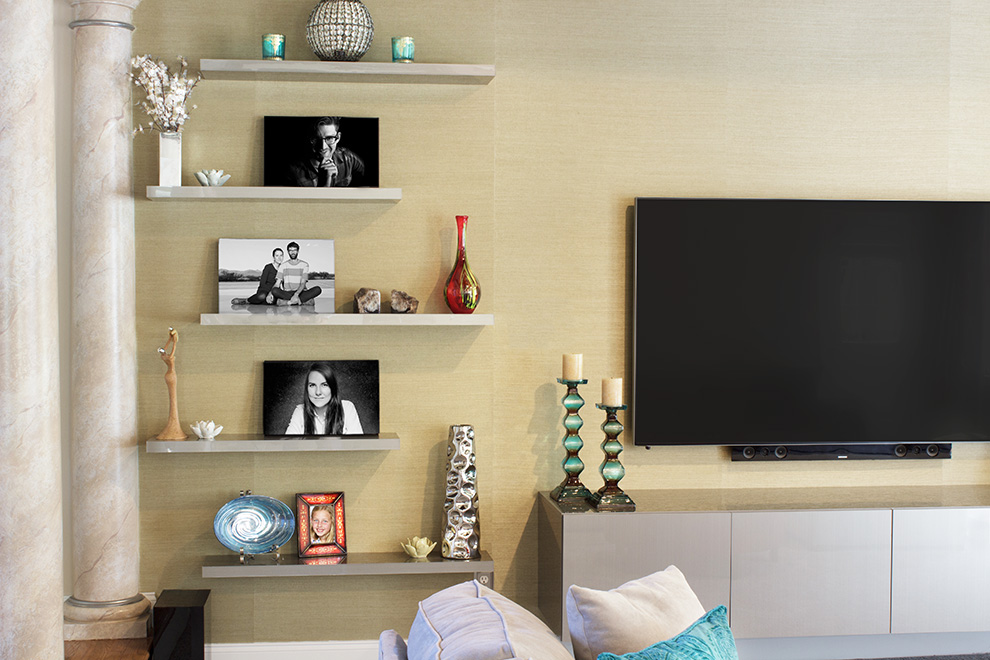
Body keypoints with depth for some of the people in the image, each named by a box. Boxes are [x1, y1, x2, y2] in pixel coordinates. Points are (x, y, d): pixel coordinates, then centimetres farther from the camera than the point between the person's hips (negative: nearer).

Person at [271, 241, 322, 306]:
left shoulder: (304, 265, 6)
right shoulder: (283, 266, 10)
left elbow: (303, 284, -4)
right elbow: (277, 284, 3)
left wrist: (296, 294, -24)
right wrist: (271, 294, -18)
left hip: (301, 292, 0)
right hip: (287, 293, 0)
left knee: (317, 289, -29)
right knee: (275, 290, -32)